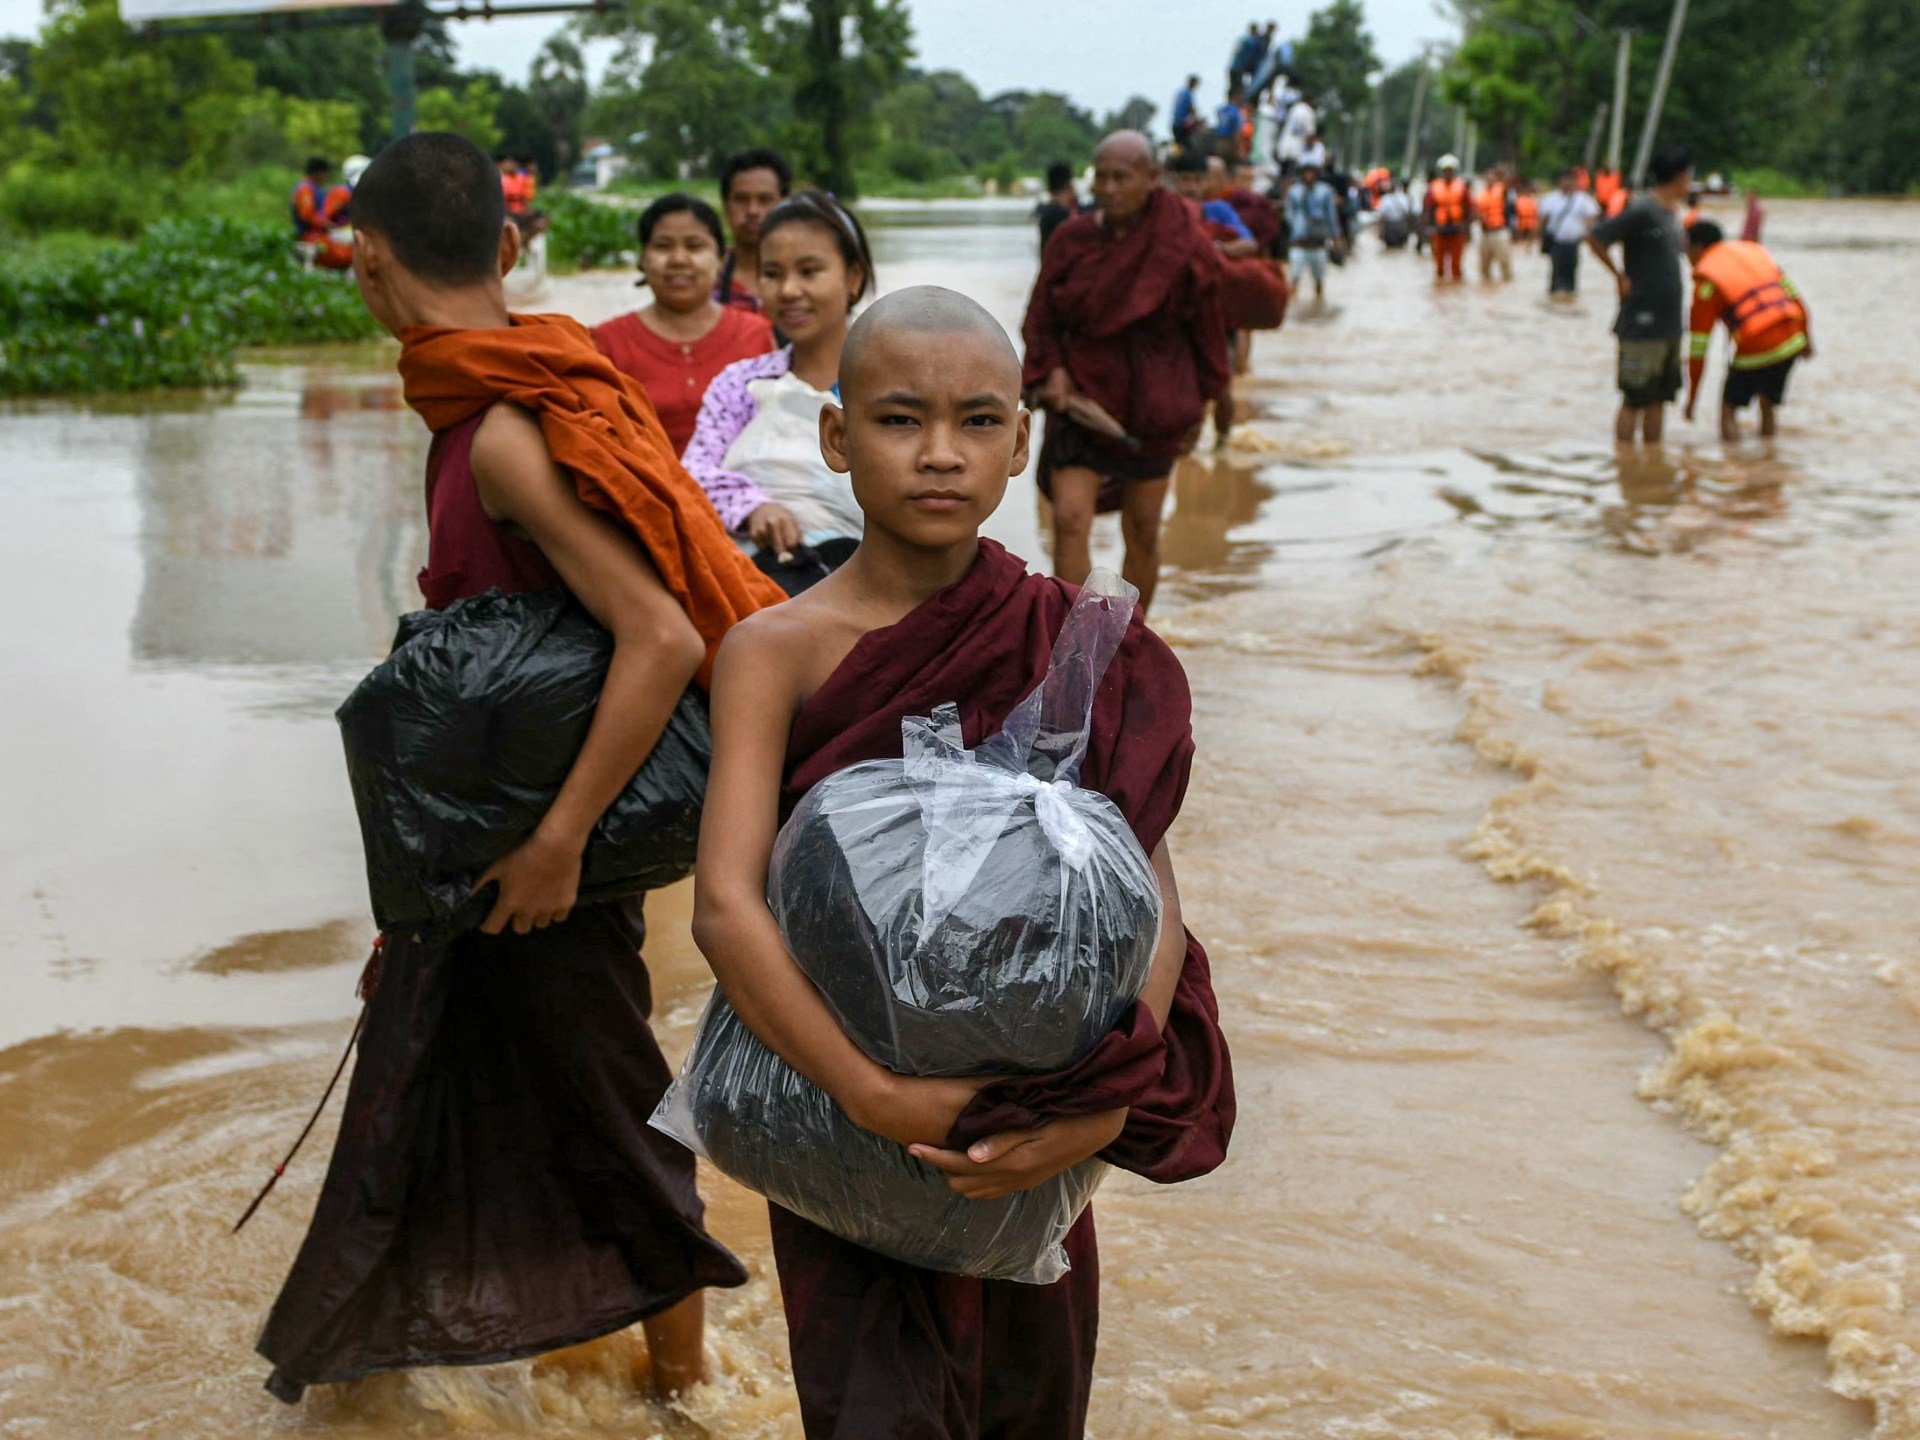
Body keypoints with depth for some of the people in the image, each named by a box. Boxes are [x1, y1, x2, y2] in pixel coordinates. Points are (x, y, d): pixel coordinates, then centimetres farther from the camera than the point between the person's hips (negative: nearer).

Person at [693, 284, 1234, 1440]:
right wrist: (873, 1095, -35)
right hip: (841, 1115, -3)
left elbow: (1150, 889, -10)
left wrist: (1110, 1102, -26)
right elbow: (727, 905, -24)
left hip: (1028, 1128, 3)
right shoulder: (780, 651, -13)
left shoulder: (1072, 644, -4)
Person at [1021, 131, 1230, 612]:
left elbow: (1207, 327, 2)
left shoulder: (1183, 245, -7)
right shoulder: (1071, 240, -2)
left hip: (1151, 407, -1)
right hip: (1081, 398, 1)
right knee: (1070, 521, -12)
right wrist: (1051, 370, -11)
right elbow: (1042, 319, 5)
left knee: (1143, 533, 9)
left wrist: (1201, 400, 6)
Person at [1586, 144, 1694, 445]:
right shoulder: (1641, 210, -14)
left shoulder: (1672, 212, 13)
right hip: (1642, 325, -9)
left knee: (1659, 398, 13)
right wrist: (1620, 276, -12)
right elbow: (1594, 238, -17)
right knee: (1634, 399, -3)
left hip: (1670, 322, 9)